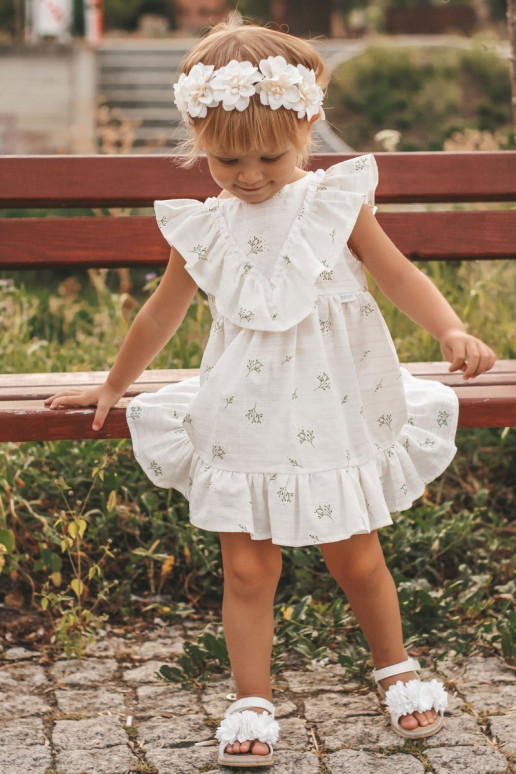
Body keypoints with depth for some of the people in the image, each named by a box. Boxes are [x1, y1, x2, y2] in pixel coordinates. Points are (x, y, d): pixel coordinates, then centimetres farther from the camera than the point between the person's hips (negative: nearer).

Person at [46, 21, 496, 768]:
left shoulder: (335, 203, -4)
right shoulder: (205, 230, 0)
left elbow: (401, 275, -5)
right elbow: (161, 314, 12)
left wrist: (452, 330, -22)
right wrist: (114, 386, 21)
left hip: (333, 414, -1)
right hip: (244, 420, 1)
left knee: (356, 559, 10)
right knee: (248, 569, 2)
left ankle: (395, 667, 33)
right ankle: (252, 701, 14)